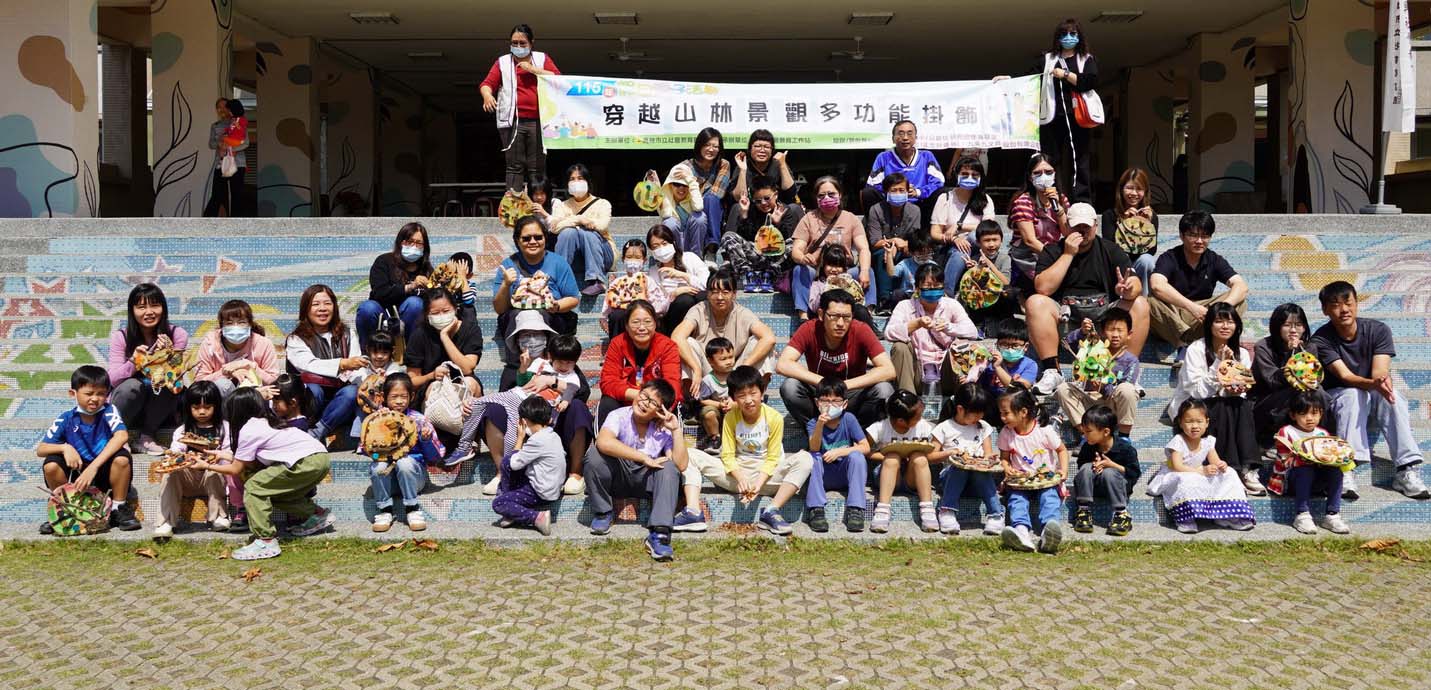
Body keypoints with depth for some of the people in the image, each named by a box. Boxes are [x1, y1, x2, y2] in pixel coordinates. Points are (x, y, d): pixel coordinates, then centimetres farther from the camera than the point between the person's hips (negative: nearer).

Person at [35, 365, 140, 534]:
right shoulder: (65, 419, -3)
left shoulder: (108, 411, -9)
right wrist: (64, 447, -27)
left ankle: (119, 509, -9)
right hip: (76, 475, 2)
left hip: (105, 472, -2)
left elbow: (122, 436, -29)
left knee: (122, 458, -32)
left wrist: (93, 467, -36)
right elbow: (40, 450, -4)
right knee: (51, 464, -24)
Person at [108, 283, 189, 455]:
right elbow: (113, 379, -15)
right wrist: (133, 362, -34)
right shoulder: (120, 337, -7)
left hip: (159, 411, 1)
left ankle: (145, 437, -12)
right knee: (132, 385, -32)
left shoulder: (177, 335, -7)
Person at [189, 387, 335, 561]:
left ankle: (266, 541, -9)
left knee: (253, 487, -3)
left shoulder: (248, 431, -2)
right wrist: (223, 455, 34)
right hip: (320, 457, 9)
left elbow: (236, 470, 7)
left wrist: (207, 466, 21)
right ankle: (316, 513, 22)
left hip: (307, 462, -9)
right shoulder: (265, 422, 23)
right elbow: (253, 463, 24)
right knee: (271, 490, 21)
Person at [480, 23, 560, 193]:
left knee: (537, 166, -3)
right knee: (514, 165, -7)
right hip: (512, 122, 0)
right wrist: (487, 95, -18)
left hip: (538, 122, 0)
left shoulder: (542, 59, 14)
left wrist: (533, 69, -6)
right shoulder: (502, 62, 14)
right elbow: (487, 83, 5)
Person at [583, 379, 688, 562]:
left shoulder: (664, 430, -5)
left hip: (647, 481, 1)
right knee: (595, 454, -29)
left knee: (669, 468, -28)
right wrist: (644, 458, -35)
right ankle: (602, 513, -7)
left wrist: (676, 430, -22)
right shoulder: (620, 416, -13)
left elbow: (681, 465, -18)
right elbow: (603, 442, -37)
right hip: (617, 477, -1)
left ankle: (659, 533, -36)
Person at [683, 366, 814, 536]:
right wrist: (741, 478, -25)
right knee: (692, 456, -16)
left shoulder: (774, 418, -11)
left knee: (804, 459, -28)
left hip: (766, 475, -2)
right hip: (737, 473, 2)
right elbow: (728, 456, -6)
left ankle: (771, 512, -32)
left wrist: (759, 483, -23)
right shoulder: (731, 418, -5)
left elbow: (772, 459, -8)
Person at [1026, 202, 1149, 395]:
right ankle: (1051, 371, -29)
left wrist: (1128, 290, -29)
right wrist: (1068, 254, -12)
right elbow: (1043, 288, -13)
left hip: (1103, 312, 1)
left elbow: (1136, 284, -3)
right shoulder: (1053, 251, 4)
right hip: (1064, 312, -1)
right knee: (1035, 302, -28)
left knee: (1140, 304, -23)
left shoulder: (1110, 250, 9)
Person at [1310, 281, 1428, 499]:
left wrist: (1382, 381, -47)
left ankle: (1406, 472, -34)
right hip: (1337, 398, -2)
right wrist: (1374, 384, -49)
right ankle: (1346, 469, -44)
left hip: (1372, 399, 2)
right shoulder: (1321, 340, -16)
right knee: (1353, 395, -36)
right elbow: (1344, 376, -28)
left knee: (1393, 396, -31)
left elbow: (1379, 372, -21)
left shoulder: (1378, 330, -10)